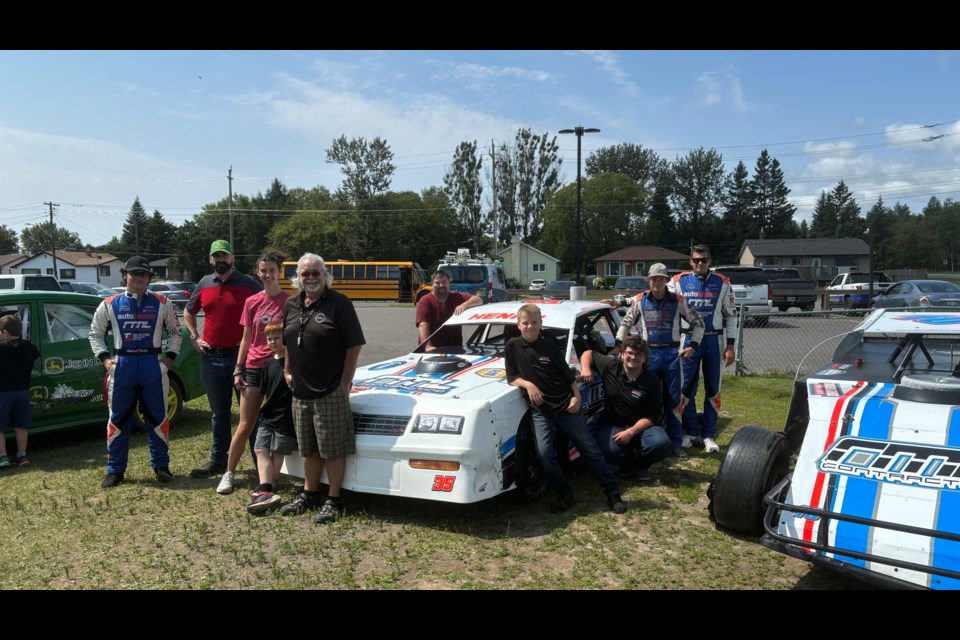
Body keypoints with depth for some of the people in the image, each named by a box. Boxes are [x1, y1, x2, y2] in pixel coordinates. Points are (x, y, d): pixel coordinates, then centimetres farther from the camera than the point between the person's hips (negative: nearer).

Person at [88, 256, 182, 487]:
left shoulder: (162, 304, 4)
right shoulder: (109, 304, 4)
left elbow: (174, 331, 12)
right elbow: (95, 334, 13)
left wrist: (170, 356, 1)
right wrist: (104, 358, 1)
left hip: (153, 366, 0)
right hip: (122, 367, 0)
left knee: (158, 418, 6)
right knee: (118, 419, 7)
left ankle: (161, 465, 19)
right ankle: (115, 470, 17)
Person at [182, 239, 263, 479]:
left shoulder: (249, 284, -5)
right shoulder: (204, 285, 8)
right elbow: (188, 312, 24)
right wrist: (194, 337, 10)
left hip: (242, 356, -4)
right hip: (211, 358, 4)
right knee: (219, 413, 15)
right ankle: (218, 460, 26)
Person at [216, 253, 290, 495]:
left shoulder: (289, 301, -3)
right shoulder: (252, 302, 7)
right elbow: (246, 339, 11)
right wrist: (238, 370, 6)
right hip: (254, 368, 2)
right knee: (245, 425, 5)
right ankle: (229, 473, 16)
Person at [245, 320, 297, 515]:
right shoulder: (269, 363, 11)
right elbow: (263, 392, 13)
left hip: (286, 417, -6)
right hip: (267, 416, 6)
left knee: (278, 452, 0)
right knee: (261, 450, -5)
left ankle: (266, 489, 4)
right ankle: (266, 491, -11)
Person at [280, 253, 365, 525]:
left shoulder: (339, 304, -8)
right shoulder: (291, 305, 11)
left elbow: (354, 346, -10)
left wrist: (344, 384, -13)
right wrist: (288, 372, 11)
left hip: (331, 391, -6)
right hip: (300, 391, 6)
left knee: (332, 449, 0)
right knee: (308, 449, 17)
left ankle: (333, 501, 12)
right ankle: (309, 496, 30)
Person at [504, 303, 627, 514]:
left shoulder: (549, 346, 2)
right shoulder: (513, 346, 1)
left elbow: (569, 375, 6)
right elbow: (512, 377, 1)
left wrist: (576, 397, -5)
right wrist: (527, 384, -16)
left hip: (566, 406, 0)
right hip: (540, 411, 0)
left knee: (590, 449, 3)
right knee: (544, 453, -17)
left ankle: (613, 493, 13)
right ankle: (565, 495, 2)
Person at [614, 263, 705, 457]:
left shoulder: (678, 301, 0)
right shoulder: (640, 300, 2)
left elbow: (698, 323, 9)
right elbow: (626, 323, 12)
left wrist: (693, 346, 1)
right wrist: (619, 345, 2)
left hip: (672, 354, 0)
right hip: (648, 353, 1)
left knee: (673, 400, 4)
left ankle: (676, 443, 13)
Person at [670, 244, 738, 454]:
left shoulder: (722, 283, 2)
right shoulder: (679, 282, 1)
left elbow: (731, 315, 5)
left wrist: (730, 345, 0)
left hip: (714, 341, 0)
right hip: (688, 340, 0)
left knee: (713, 389, 5)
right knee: (687, 389, 2)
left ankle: (708, 435, 16)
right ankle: (692, 432, 17)